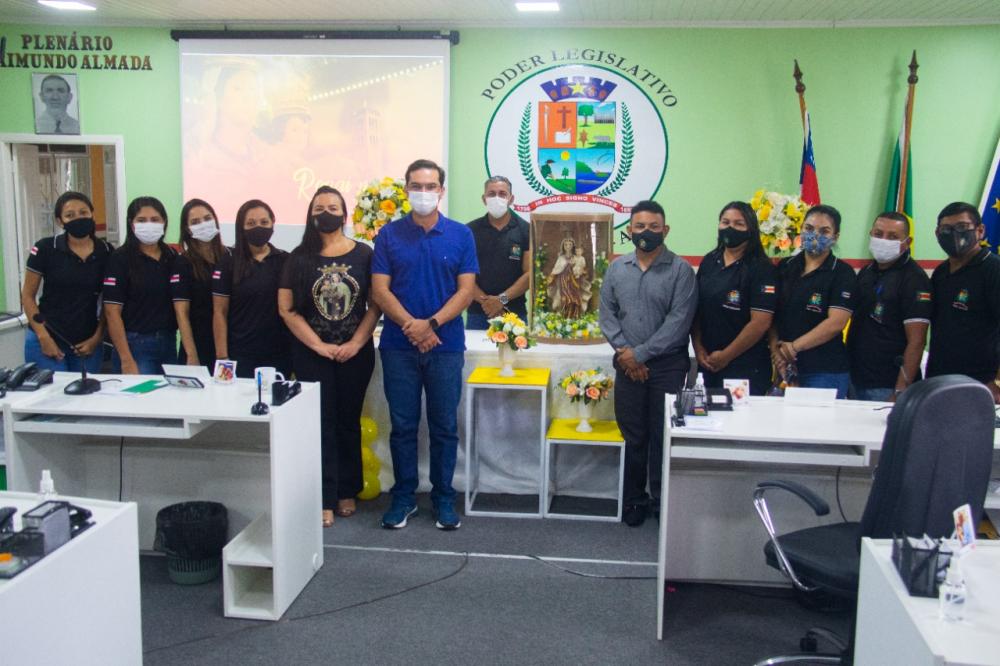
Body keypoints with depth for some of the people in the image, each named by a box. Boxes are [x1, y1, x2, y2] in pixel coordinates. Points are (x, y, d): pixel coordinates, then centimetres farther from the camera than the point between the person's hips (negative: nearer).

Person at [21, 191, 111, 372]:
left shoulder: (106, 252, 1)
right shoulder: (45, 249, -6)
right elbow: (27, 296, -1)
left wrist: (97, 337, 1)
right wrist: (44, 337, -8)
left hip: (87, 342, 2)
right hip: (47, 340, -2)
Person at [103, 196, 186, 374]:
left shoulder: (175, 258, 7)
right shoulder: (120, 258, -5)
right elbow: (112, 311, -9)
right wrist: (126, 360, -14)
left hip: (169, 344, 5)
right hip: (134, 345, -4)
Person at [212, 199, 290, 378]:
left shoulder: (285, 261, 6)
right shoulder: (228, 262, 1)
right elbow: (220, 313, -1)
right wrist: (222, 357, -6)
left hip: (279, 356, 2)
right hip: (240, 357, -1)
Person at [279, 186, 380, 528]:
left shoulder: (363, 254, 1)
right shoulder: (300, 257, 1)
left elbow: (375, 305, -1)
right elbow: (287, 309, -3)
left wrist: (355, 344, -11)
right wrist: (319, 346, -10)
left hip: (355, 354, 1)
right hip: (312, 355, 0)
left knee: (348, 422, 9)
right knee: (322, 424, 0)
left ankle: (347, 492, 22)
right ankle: (325, 499, 4)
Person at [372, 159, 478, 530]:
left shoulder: (460, 235, 3)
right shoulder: (389, 235, 3)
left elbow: (466, 290, -3)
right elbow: (380, 290, -2)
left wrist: (431, 324, -15)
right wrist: (411, 325, -16)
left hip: (446, 346, 0)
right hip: (398, 346, 0)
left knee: (444, 426, 7)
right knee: (402, 425, 8)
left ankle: (443, 496, 20)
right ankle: (404, 496, 21)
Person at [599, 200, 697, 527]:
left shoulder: (681, 270, -5)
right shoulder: (617, 268, 8)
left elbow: (678, 321, -12)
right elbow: (607, 313, 5)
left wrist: (641, 353, -14)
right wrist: (624, 352, -8)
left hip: (668, 366, -3)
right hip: (628, 366, 3)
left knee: (663, 437, 2)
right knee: (633, 435, 10)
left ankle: (663, 501, 16)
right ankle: (634, 500, 23)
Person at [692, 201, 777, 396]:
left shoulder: (761, 268, -9)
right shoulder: (709, 261, 8)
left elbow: (760, 322, -14)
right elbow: (696, 308, 11)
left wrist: (726, 356, -11)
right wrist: (698, 347, 0)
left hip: (746, 368, -5)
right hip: (709, 363, 5)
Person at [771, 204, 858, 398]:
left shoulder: (842, 274, -3)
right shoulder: (785, 267, 11)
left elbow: (835, 323, -13)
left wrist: (793, 347, -12)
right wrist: (775, 349, -6)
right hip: (785, 368, 4)